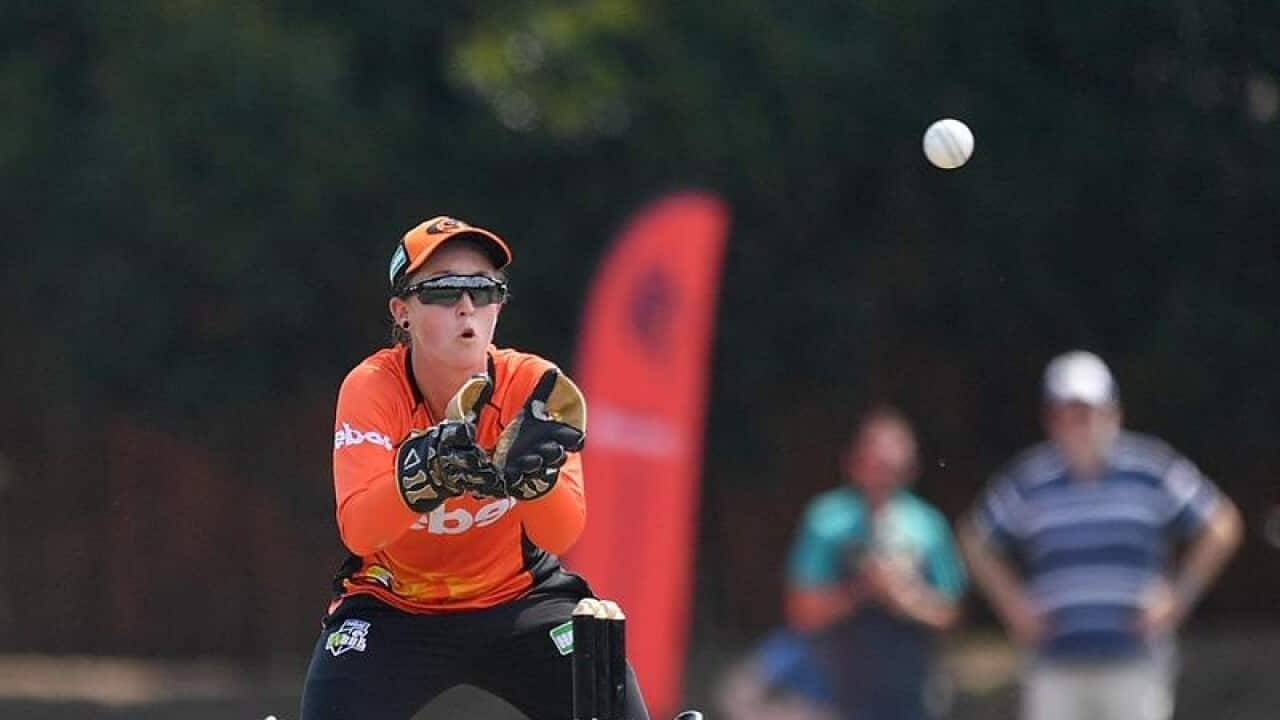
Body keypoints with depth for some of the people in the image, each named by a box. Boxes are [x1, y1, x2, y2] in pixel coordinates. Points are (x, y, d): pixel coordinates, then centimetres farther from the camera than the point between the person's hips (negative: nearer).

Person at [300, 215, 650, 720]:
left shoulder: (532, 384, -15)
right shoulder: (373, 388, -17)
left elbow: (561, 535, -25)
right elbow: (358, 531, -32)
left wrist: (535, 468, -46)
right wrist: (421, 473, -50)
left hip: (517, 598, 1)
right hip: (393, 610, -1)